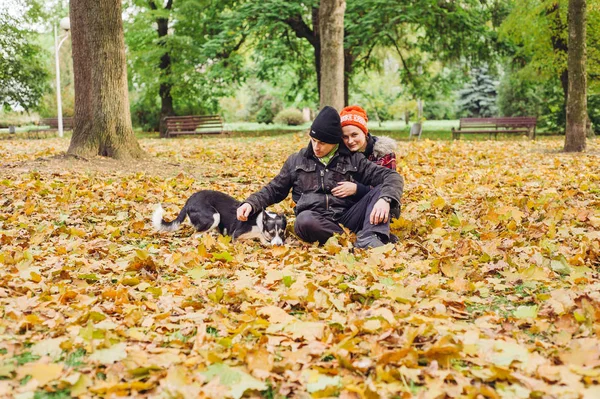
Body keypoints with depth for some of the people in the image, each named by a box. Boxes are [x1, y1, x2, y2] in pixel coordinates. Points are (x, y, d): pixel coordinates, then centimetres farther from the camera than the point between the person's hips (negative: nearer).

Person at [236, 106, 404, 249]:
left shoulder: (352, 160, 11)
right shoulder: (297, 161, 17)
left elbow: (392, 177, 3)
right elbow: (274, 190, 24)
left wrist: (385, 199, -20)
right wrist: (251, 203, 3)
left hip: (347, 217, 1)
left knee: (381, 190, -20)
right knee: (304, 221, -37)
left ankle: (369, 240, -41)